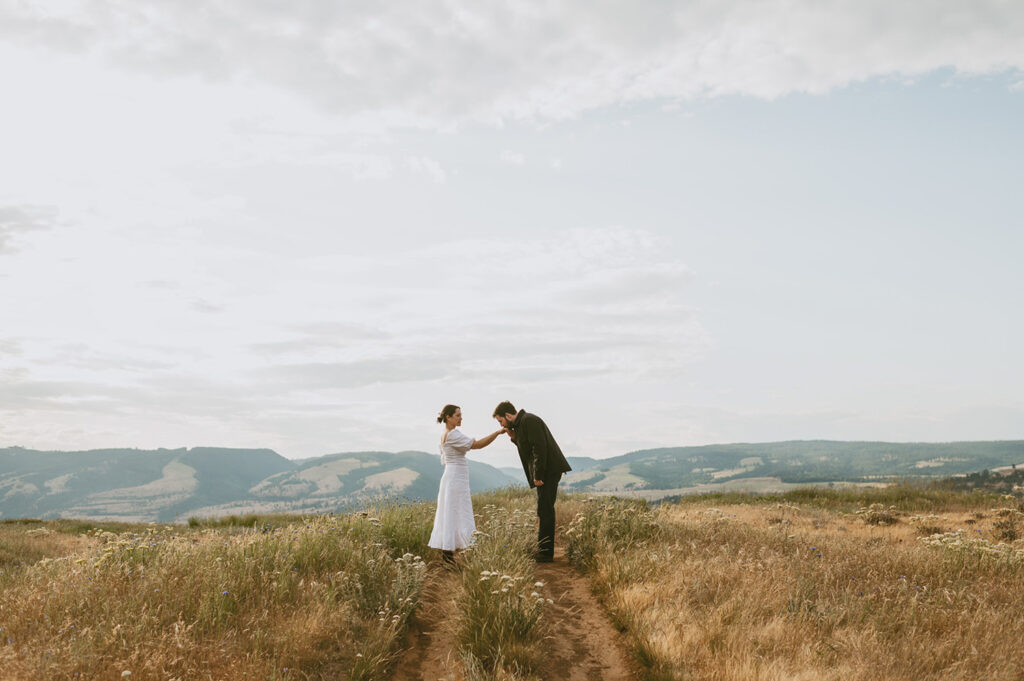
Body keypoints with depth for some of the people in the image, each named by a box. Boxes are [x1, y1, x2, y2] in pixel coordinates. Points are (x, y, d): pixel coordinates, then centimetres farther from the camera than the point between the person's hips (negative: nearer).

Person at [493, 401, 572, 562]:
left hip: (549, 469, -11)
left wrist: (538, 476, -20)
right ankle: (544, 550, 17)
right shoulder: (520, 424, 19)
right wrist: (514, 437, 5)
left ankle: (545, 552, -9)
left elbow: (540, 448, -21)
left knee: (544, 511, -10)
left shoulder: (529, 421, -13)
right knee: (545, 511, 12)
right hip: (546, 471, 11)